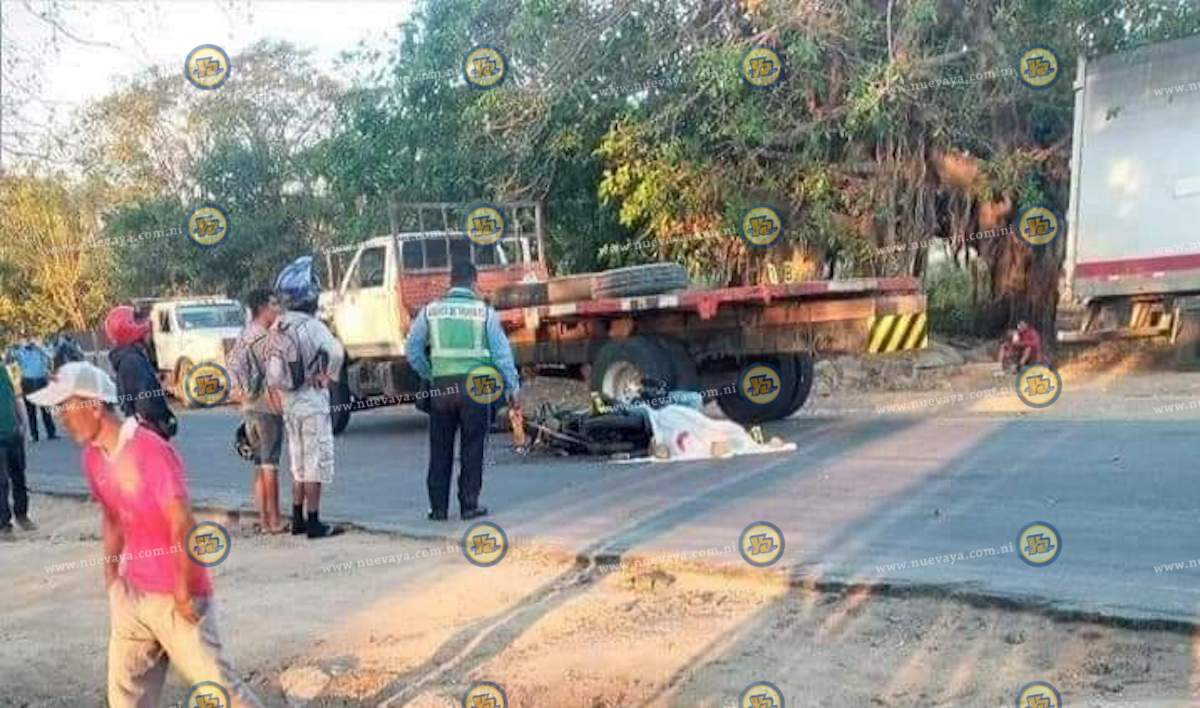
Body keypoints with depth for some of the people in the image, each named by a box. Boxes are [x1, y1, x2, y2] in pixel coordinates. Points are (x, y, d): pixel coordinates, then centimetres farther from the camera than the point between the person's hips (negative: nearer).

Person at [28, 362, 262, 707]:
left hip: (174, 596, -8)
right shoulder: (92, 456, 3)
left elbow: (183, 526, -21)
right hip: (131, 592, 8)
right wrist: (111, 573, 14)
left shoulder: (152, 451, -22)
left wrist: (183, 592, -15)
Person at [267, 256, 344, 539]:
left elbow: (270, 367, 14)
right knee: (316, 464, -1)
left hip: (289, 403, 8)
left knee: (299, 465, 17)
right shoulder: (311, 326, -18)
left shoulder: (277, 328, 7)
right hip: (313, 402, -8)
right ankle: (313, 523, 2)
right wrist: (326, 377, -16)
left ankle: (298, 520, 23)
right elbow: (336, 353, -32)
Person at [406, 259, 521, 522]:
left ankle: (438, 507, 13)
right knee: (472, 448, 6)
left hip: (441, 385, 2)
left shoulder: (430, 311, 5)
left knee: (440, 450, 10)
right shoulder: (484, 311, 0)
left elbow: (413, 350, 6)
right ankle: (469, 505, 8)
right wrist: (513, 387, 3)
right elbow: (501, 351, -1)